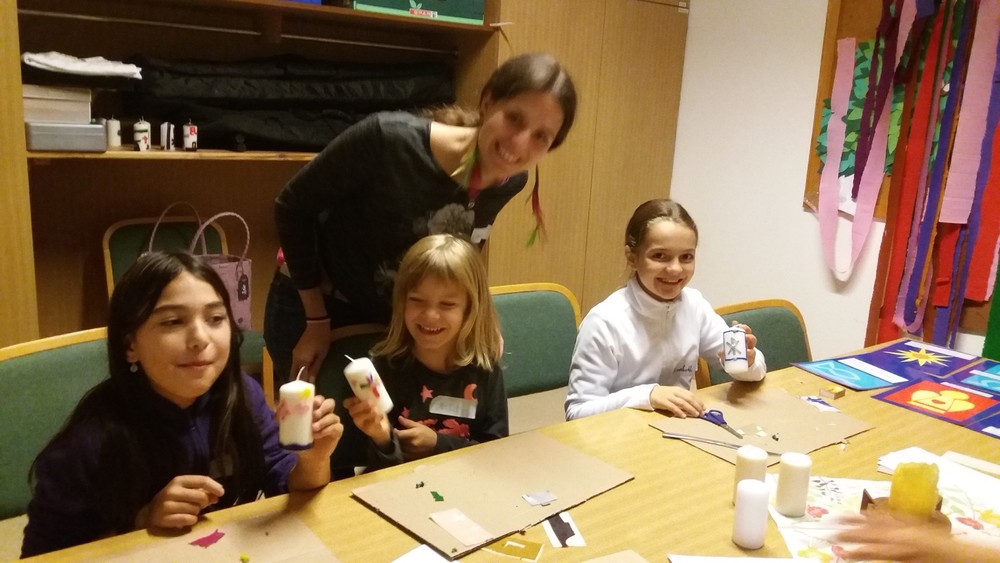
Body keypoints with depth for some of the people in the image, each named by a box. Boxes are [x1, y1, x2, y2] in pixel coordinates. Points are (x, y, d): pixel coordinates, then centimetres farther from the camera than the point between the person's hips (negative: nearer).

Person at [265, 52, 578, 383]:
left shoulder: (511, 181, -16)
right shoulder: (389, 139, -33)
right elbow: (293, 207, -19)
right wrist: (316, 321, -15)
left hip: (400, 318, 4)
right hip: (315, 303, -4)